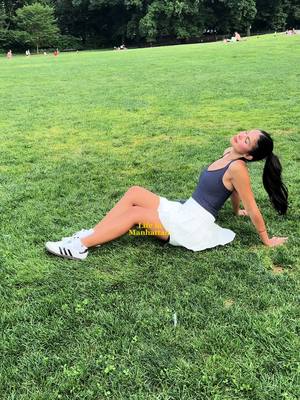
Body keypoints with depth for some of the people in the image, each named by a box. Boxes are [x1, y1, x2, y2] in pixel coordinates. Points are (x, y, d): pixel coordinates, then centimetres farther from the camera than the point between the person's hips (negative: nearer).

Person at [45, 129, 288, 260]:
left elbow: (253, 209, -15)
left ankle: (80, 247, -11)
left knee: (136, 213, -15)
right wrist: (236, 211, 36)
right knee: (135, 193, -4)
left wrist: (267, 240, -8)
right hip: (184, 212, 8)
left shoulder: (237, 167, -19)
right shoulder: (229, 153, 7)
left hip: (194, 228, -8)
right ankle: (89, 235, -6)